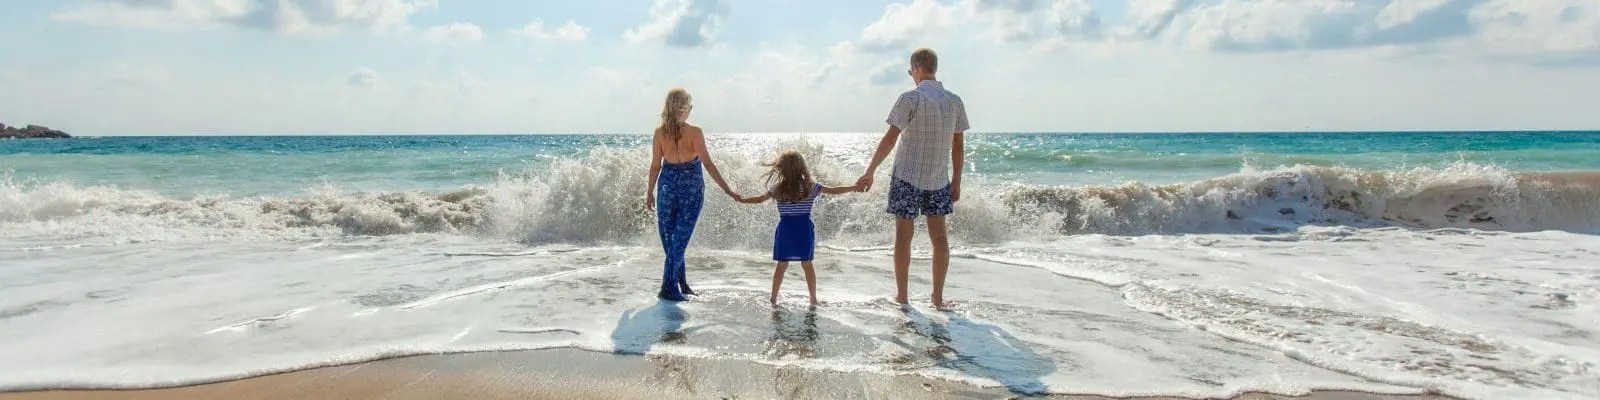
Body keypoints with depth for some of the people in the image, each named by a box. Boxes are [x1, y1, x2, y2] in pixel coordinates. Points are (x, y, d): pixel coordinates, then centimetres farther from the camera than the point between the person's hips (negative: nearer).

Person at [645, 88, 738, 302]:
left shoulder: (659, 132, -4)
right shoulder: (694, 132, -12)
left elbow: (655, 165, 1)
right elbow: (708, 164, -14)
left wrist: (650, 192, 12)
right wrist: (727, 189, -10)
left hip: (668, 186, 3)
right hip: (691, 188, -3)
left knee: (669, 237, 15)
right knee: (680, 238, 2)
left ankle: (681, 283, 23)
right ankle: (668, 288, -1)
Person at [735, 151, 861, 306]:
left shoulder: (777, 189, -2)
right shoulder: (811, 186, -4)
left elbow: (759, 199, 11)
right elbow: (834, 191, -2)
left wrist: (742, 199, 27)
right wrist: (854, 188, 7)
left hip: (785, 229, 0)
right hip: (804, 229, 0)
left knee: (781, 265, 9)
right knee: (807, 264, 8)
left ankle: (773, 299, 13)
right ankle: (813, 299, 12)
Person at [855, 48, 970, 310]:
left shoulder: (911, 99, -11)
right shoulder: (955, 101, 3)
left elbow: (890, 138, -14)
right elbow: (958, 146, 6)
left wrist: (870, 172, -9)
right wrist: (956, 181, 13)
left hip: (908, 176, -4)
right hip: (939, 179, 4)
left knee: (904, 235, 5)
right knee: (939, 235, 9)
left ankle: (901, 295, 13)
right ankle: (938, 297, 12)